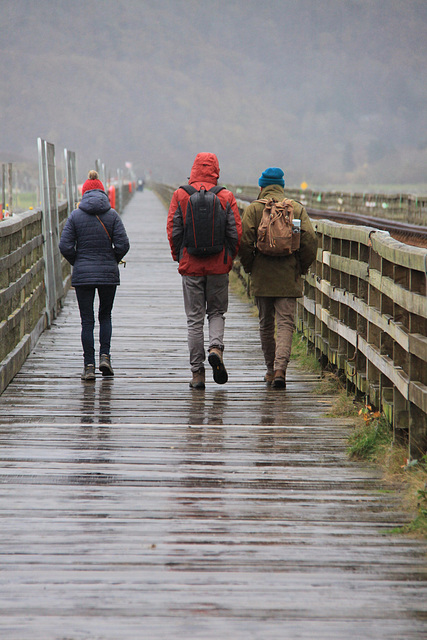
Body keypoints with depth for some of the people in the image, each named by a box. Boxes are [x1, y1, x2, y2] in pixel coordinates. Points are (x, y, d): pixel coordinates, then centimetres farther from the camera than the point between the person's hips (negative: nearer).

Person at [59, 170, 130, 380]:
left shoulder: (75, 215, -1)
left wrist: (77, 263, 9)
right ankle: (104, 356, 3)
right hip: (109, 274, 1)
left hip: (82, 275, -1)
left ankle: (89, 366, 0)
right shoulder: (112, 215, 0)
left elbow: (65, 246, -6)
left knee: (87, 320, 3)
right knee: (105, 316, 18)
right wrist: (112, 261, 10)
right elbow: (122, 244, -7)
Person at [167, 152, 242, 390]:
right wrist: (229, 259, 10)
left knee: (195, 319, 5)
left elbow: (173, 231, -3)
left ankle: (198, 372, 4)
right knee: (217, 312, 16)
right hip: (219, 266, 0)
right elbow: (236, 232, -3)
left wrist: (179, 257, 11)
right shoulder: (226, 197, -2)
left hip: (191, 265, 0)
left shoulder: (180, 195, -3)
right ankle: (216, 348, -11)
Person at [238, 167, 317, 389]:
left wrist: (249, 268, 5)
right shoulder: (297, 208, 4)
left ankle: (271, 370, 21)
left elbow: (244, 241, -9)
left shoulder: (253, 209, 0)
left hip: (262, 278, 0)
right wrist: (301, 268, 8)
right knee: (285, 323, -2)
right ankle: (280, 369, -19)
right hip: (289, 278, 0)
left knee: (266, 325, 13)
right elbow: (310, 240, -4)